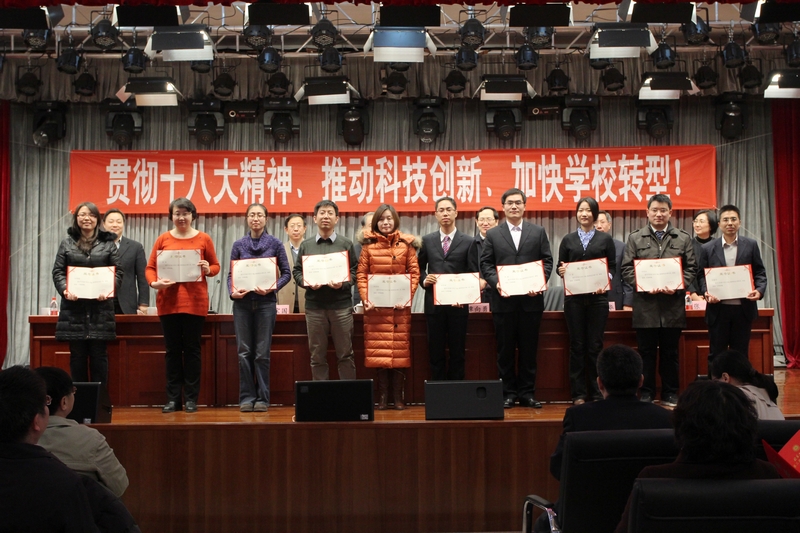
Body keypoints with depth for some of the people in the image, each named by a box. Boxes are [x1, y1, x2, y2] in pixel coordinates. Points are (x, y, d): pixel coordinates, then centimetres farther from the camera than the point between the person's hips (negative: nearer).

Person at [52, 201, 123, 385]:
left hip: (100, 308, -1)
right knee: (77, 355, 3)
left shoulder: (108, 243, 10)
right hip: (73, 308, 1)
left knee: (99, 355, 0)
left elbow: (118, 272, 4)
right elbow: (58, 271, 7)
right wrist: (65, 289, -12)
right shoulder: (67, 243, 13)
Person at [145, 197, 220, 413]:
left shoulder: (203, 239, 3)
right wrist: (154, 283, -15)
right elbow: (150, 267, 5)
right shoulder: (163, 239, 5)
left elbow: (216, 266, 8)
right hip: (168, 302, 1)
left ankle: (191, 398, 9)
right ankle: (172, 398, 12)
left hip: (195, 302, -1)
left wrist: (208, 269, -14)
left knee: (192, 349, 3)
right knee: (172, 350, 6)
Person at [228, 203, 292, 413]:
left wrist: (272, 288, -12)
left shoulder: (275, 244, 3)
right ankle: (246, 397, 10)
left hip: (266, 302, -2)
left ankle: (262, 398, 8)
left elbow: (286, 273, 4)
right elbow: (231, 273, 8)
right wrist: (232, 291, -11)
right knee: (244, 351, 2)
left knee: (262, 352, 0)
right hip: (243, 302, 2)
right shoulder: (239, 245, 8)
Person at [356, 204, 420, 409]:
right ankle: (382, 398, 6)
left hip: (399, 306, 0)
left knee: (400, 350, 1)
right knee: (377, 351, -1)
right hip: (376, 306, 0)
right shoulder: (368, 245, 6)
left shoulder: (406, 244, 6)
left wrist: (407, 296, -10)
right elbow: (361, 275, 4)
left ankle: (398, 397, 7)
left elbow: (415, 272, 4)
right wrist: (365, 298, -10)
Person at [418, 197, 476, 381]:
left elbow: (473, 273, 1)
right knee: (436, 351, 5)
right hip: (433, 302, 1)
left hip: (458, 303, -1)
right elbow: (420, 268, 14)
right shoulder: (427, 241, 9)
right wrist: (424, 280, -8)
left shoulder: (468, 242, 3)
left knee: (457, 350, 4)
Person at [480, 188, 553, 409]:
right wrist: (495, 283, -12)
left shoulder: (538, 232, 9)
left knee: (529, 349, 4)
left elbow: (547, 260, 6)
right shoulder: (492, 235, 8)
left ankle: (527, 393, 12)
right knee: (505, 350, 3)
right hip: (504, 300, 0)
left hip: (531, 299, 0)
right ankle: (508, 393, 11)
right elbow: (485, 264, 5)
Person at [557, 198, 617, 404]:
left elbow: (613, 267, 5)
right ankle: (578, 393, 8)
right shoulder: (568, 240, 11)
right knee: (577, 345, 3)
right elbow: (560, 266, 10)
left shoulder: (605, 239, 8)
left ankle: (597, 392, 9)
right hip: (574, 297, 1)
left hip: (597, 296, -1)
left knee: (595, 345, 1)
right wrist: (562, 271, -13)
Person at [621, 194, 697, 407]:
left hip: (673, 304, 1)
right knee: (646, 352, 4)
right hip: (645, 305, -1)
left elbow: (691, 268, 6)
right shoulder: (635, 238, 7)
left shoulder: (683, 238, 9)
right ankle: (646, 393, 12)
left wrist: (677, 286, -11)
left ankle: (670, 393, 16)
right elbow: (627, 269, 2)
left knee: (670, 352, 7)